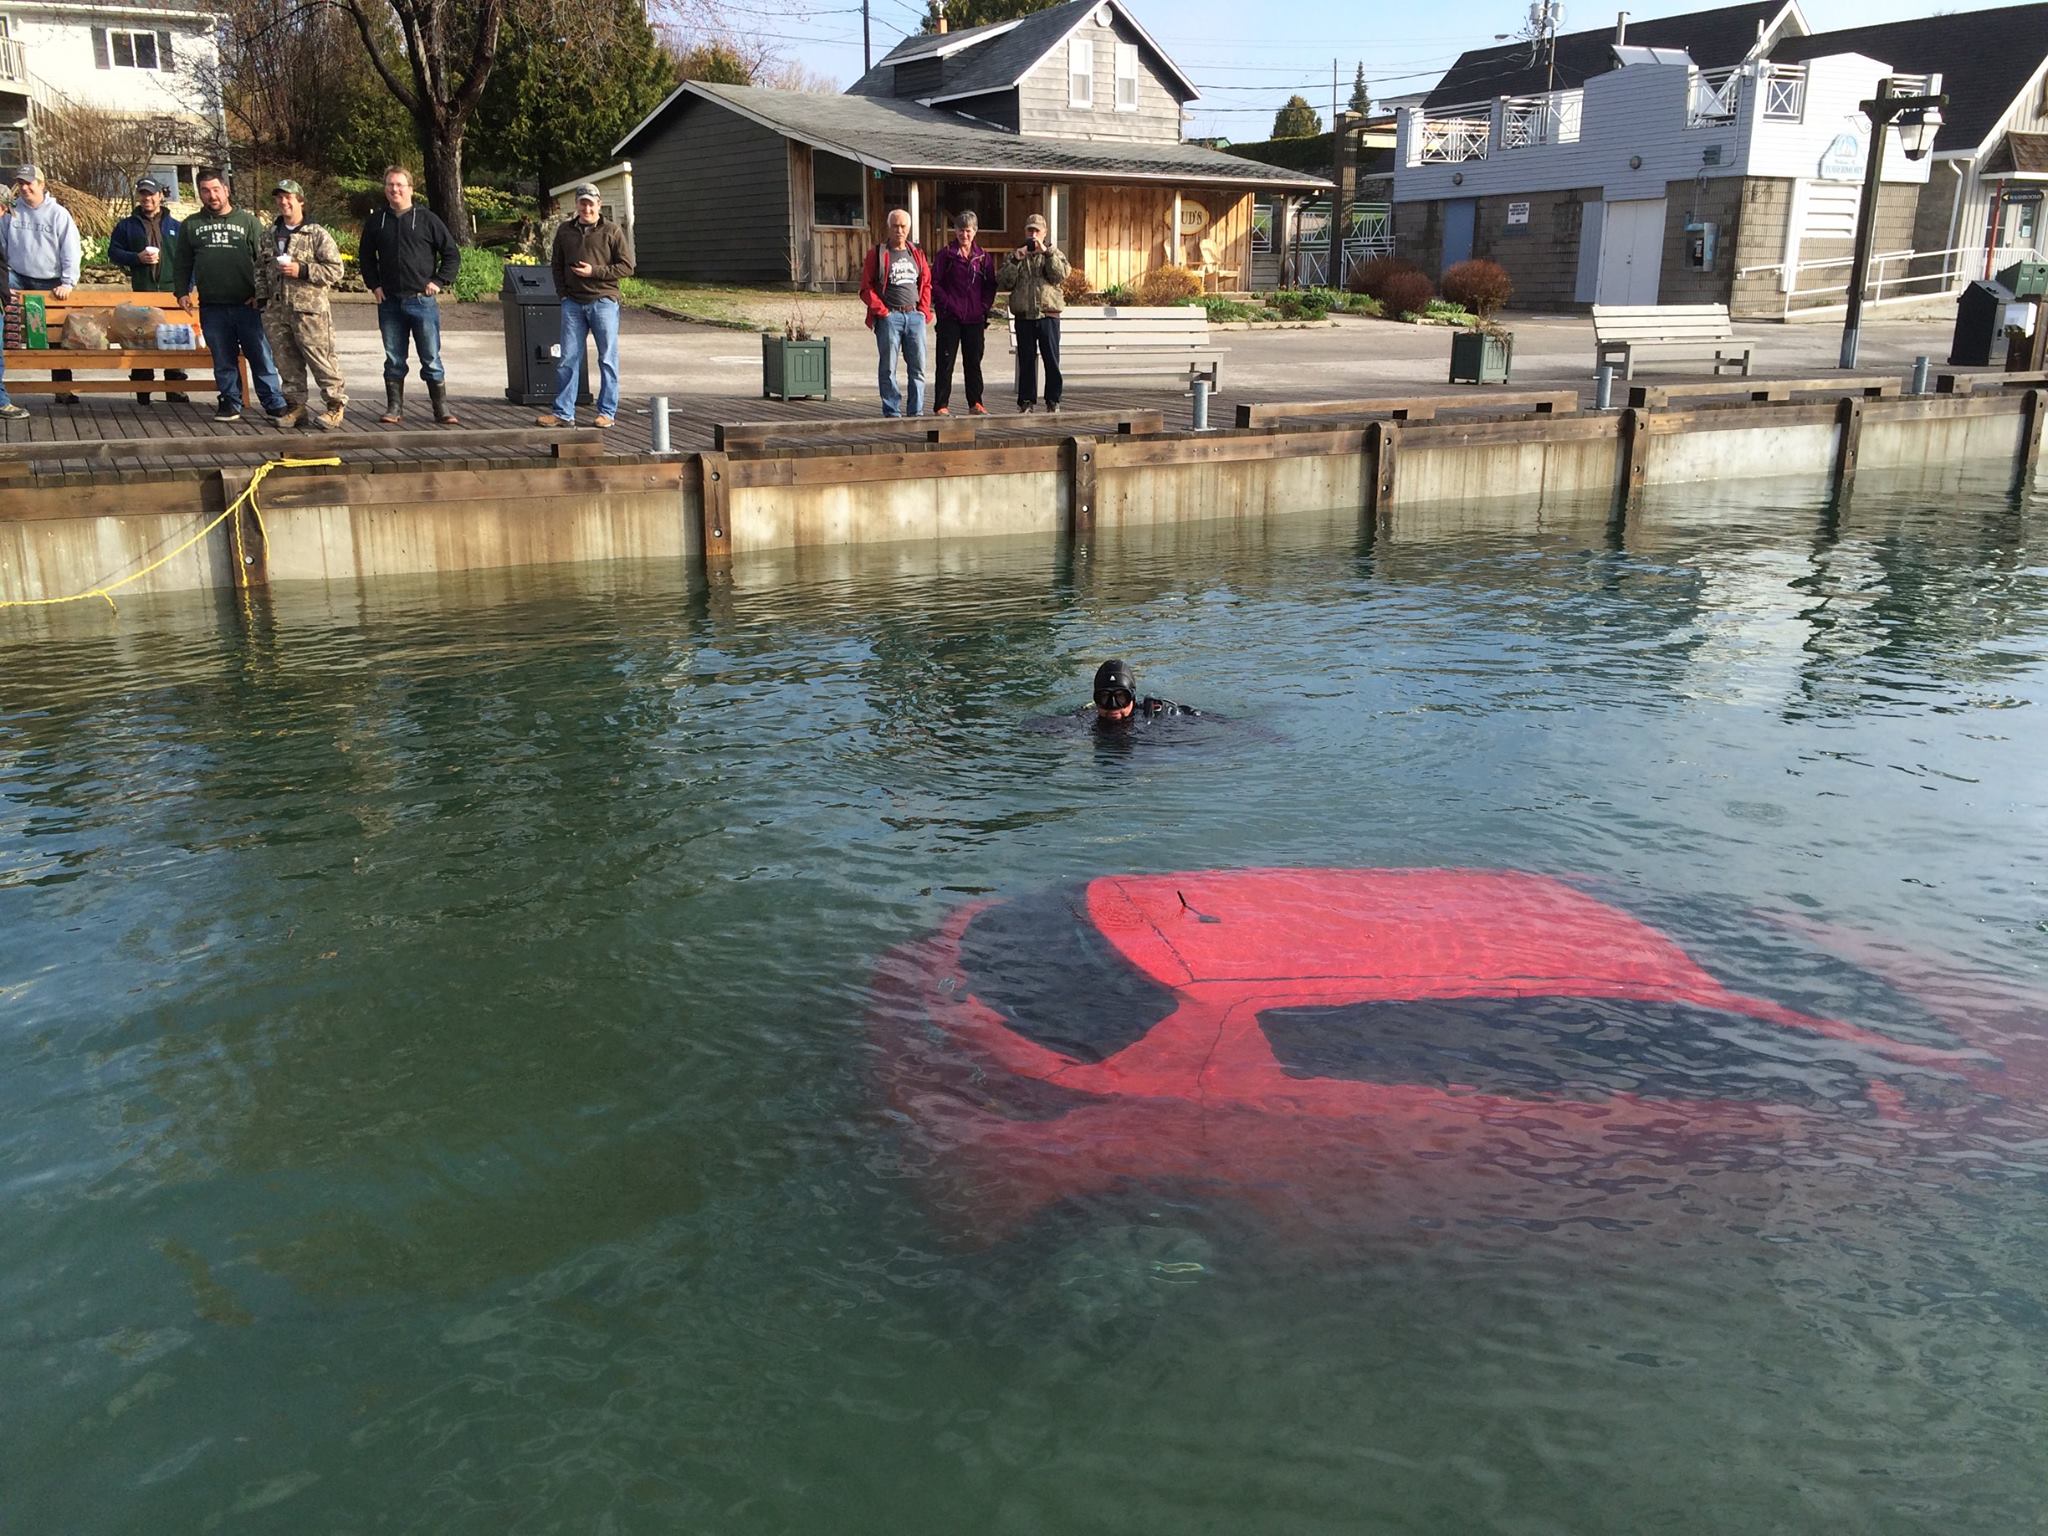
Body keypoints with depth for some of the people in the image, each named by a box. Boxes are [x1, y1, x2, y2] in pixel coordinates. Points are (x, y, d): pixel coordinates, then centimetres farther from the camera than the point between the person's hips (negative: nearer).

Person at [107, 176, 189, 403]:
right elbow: (113, 252, 9)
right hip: (140, 291, 0)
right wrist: (137, 258, -9)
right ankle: (142, 390, 3)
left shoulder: (176, 227, 12)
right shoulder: (127, 226, 11)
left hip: (171, 290, 0)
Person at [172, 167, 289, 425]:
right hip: (212, 308, 2)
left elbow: (264, 259, 3)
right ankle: (230, 403, 15)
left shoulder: (249, 221, 6)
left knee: (261, 356, -1)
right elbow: (182, 264, 16)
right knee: (223, 359, 7)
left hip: (247, 305, -2)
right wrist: (182, 291, 4)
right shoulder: (191, 225, 13)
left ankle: (276, 405, 4)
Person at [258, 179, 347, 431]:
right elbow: (260, 269, 26)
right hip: (276, 311, 6)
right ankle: (296, 405, 17)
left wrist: (302, 270, -16)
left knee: (320, 359, -6)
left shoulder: (318, 234, -2)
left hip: (309, 309, -6)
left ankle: (336, 404, 5)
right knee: (287, 362, 8)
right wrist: (262, 296, 16)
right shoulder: (270, 235, 16)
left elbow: (335, 270, -8)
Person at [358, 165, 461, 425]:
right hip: (389, 301, 3)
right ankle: (394, 408, 13)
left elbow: (452, 254, 4)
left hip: (422, 300, -3)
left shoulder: (427, 219, 0)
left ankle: (441, 408, 6)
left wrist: (439, 282, -4)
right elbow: (366, 256, 21)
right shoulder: (376, 221, 9)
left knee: (431, 359, 0)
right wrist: (373, 284, 9)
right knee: (394, 360, 7)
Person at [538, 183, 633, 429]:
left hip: (603, 301, -3)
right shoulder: (565, 231, 12)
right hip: (573, 304, 3)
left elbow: (627, 266, -4)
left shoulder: (612, 231, 1)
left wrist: (595, 271, -11)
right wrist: (563, 292, 5)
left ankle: (607, 412, 9)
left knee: (607, 359, 2)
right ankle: (564, 413, 6)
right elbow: (557, 265, 19)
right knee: (568, 359, 2)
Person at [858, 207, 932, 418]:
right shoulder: (877, 254, 1)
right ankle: (892, 412, 3)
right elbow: (866, 288, -2)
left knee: (918, 367, 3)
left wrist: (924, 310, 6)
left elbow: (926, 284, 19)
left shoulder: (917, 254, 14)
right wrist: (882, 311, -9)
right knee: (888, 368, -2)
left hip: (915, 316, 4)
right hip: (890, 317, -4)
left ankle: (916, 412, 10)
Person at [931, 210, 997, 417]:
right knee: (946, 362, -3)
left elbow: (990, 285, 10)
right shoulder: (947, 254, 2)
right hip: (950, 317, -3)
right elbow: (934, 283, -2)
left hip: (975, 318, 3)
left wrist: (984, 307, -3)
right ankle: (942, 405, 0)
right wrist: (947, 304, -11)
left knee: (974, 362, 8)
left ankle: (975, 403, 16)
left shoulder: (983, 257, 9)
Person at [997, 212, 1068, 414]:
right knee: (1026, 361, 4)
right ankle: (1026, 401, 9)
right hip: (1024, 316, 1)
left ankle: (1053, 400, 6)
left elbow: (1061, 275, -9)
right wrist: (1015, 260, -10)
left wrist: (1047, 253, -17)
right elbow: (1003, 282, 1)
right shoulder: (1015, 255, 14)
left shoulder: (1053, 253, 11)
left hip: (1048, 315, -1)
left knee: (1052, 360, -1)